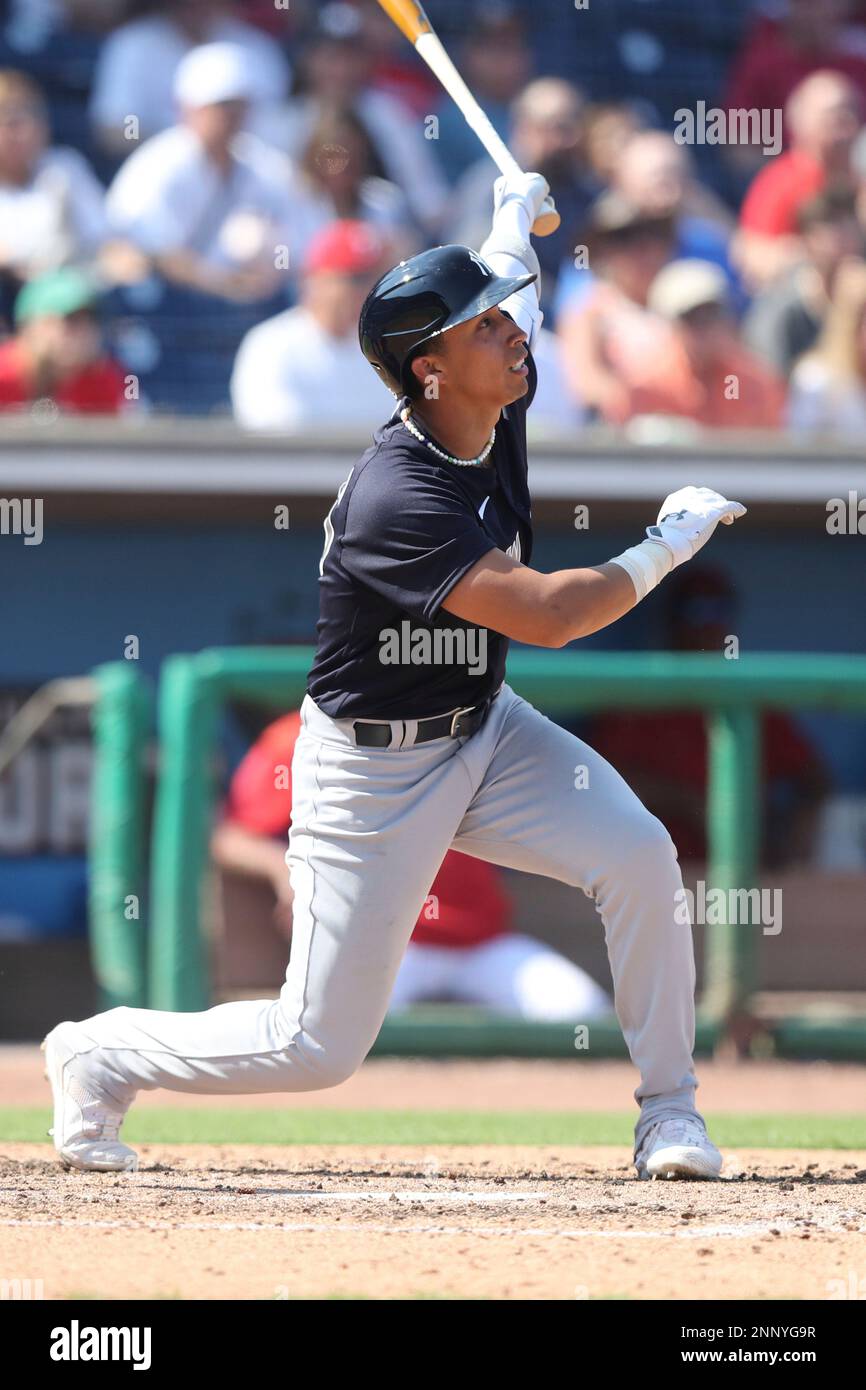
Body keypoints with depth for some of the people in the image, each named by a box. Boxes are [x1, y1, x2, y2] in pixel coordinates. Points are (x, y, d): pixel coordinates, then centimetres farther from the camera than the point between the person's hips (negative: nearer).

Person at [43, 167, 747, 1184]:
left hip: (485, 732, 7)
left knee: (637, 856, -16)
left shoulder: (498, 402, -7)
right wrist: (672, 544, -25)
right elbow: (548, 615, -35)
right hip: (374, 769, -7)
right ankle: (99, 1058, 21)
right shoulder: (394, 499, -32)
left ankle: (669, 1111, 1)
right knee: (318, 1047, -4)